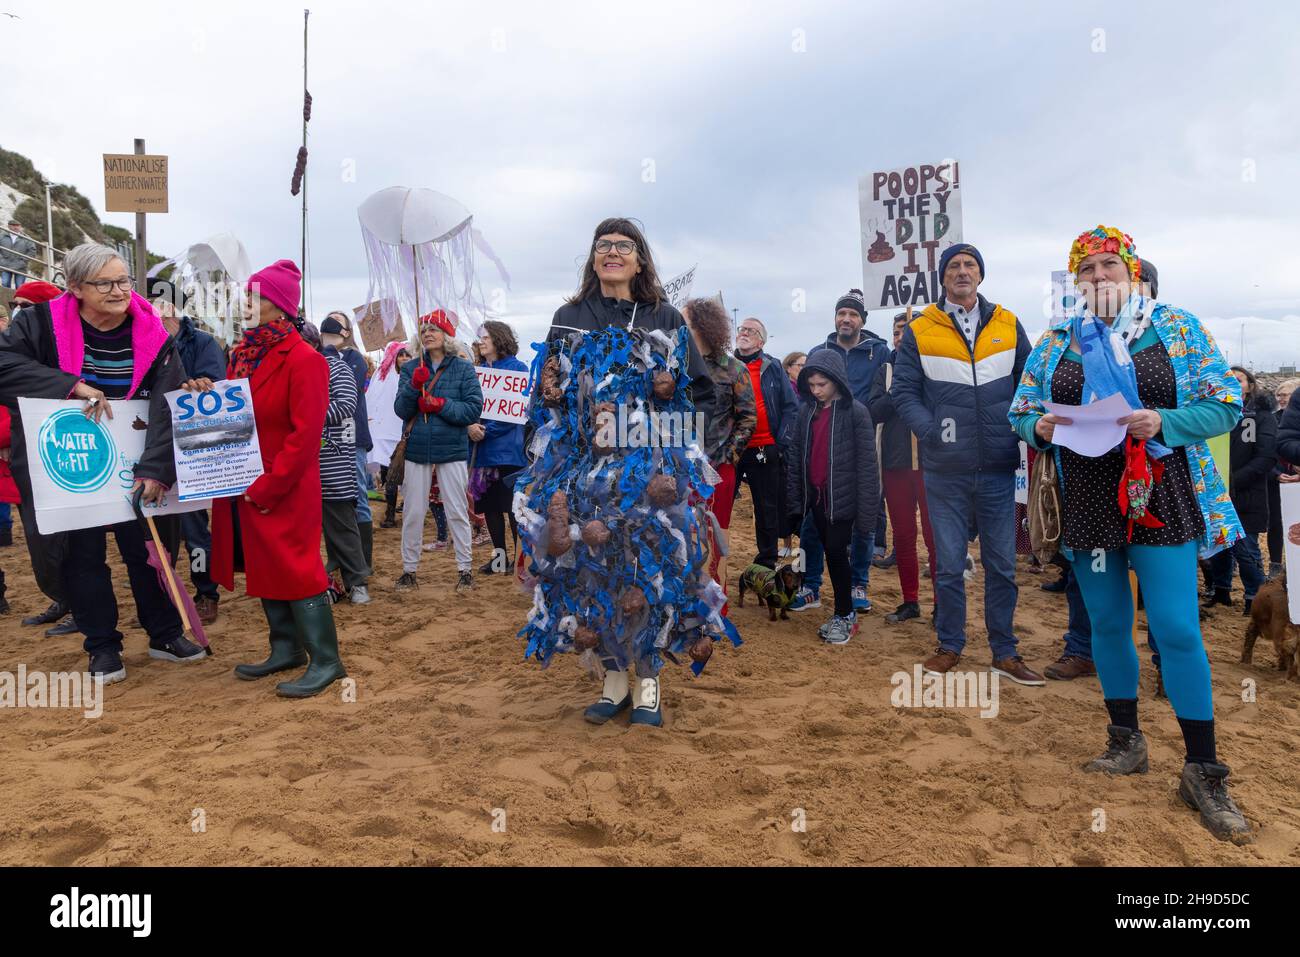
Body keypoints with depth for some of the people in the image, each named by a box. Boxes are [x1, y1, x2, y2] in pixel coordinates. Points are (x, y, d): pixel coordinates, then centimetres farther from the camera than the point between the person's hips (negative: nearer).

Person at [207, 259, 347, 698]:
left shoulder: (303, 359, -15)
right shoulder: (242, 354, 11)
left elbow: (304, 434, -20)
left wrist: (266, 488, -19)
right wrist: (211, 397, -1)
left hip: (285, 492, -8)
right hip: (244, 487, 8)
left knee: (295, 569, -4)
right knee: (264, 567, 14)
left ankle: (325, 661, 6)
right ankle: (287, 648, 28)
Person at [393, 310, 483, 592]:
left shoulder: (463, 368, -2)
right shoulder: (410, 369, 4)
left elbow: (474, 409, -10)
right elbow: (401, 410, -3)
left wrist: (441, 405, -19)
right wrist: (414, 386, -19)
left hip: (452, 450, -2)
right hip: (417, 450, 2)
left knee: (458, 512, 5)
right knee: (412, 513, 8)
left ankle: (465, 568, 16)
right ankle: (409, 569, 20)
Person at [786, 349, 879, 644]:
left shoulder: (856, 412, -11)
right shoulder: (806, 411, 5)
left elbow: (866, 464, -11)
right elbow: (795, 456, 9)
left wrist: (865, 510, -13)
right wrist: (795, 499, 5)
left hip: (842, 496, -5)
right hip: (815, 495, 5)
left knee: (837, 553, -4)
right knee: (830, 553, 11)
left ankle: (845, 615, 12)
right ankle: (844, 613, 23)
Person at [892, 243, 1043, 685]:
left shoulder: (1007, 325, 8)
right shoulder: (919, 330, 2)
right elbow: (904, 392, -1)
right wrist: (931, 431, -14)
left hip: (998, 467, 2)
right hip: (945, 469, -1)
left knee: (1001, 564, 9)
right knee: (949, 564, 7)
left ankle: (1004, 652, 22)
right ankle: (950, 645, 23)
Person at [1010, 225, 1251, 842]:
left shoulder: (1176, 327, 2)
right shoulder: (1054, 341, 8)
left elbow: (1225, 404, -2)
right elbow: (1020, 410, 10)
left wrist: (1163, 421, -20)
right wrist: (1040, 427, -13)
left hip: (1158, 496, -3)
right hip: (1087, 501, 3)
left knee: (1177, 629, -6)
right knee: (1107, 622, 11)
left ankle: (1203, 771, 8)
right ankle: (1125, 742, 28)